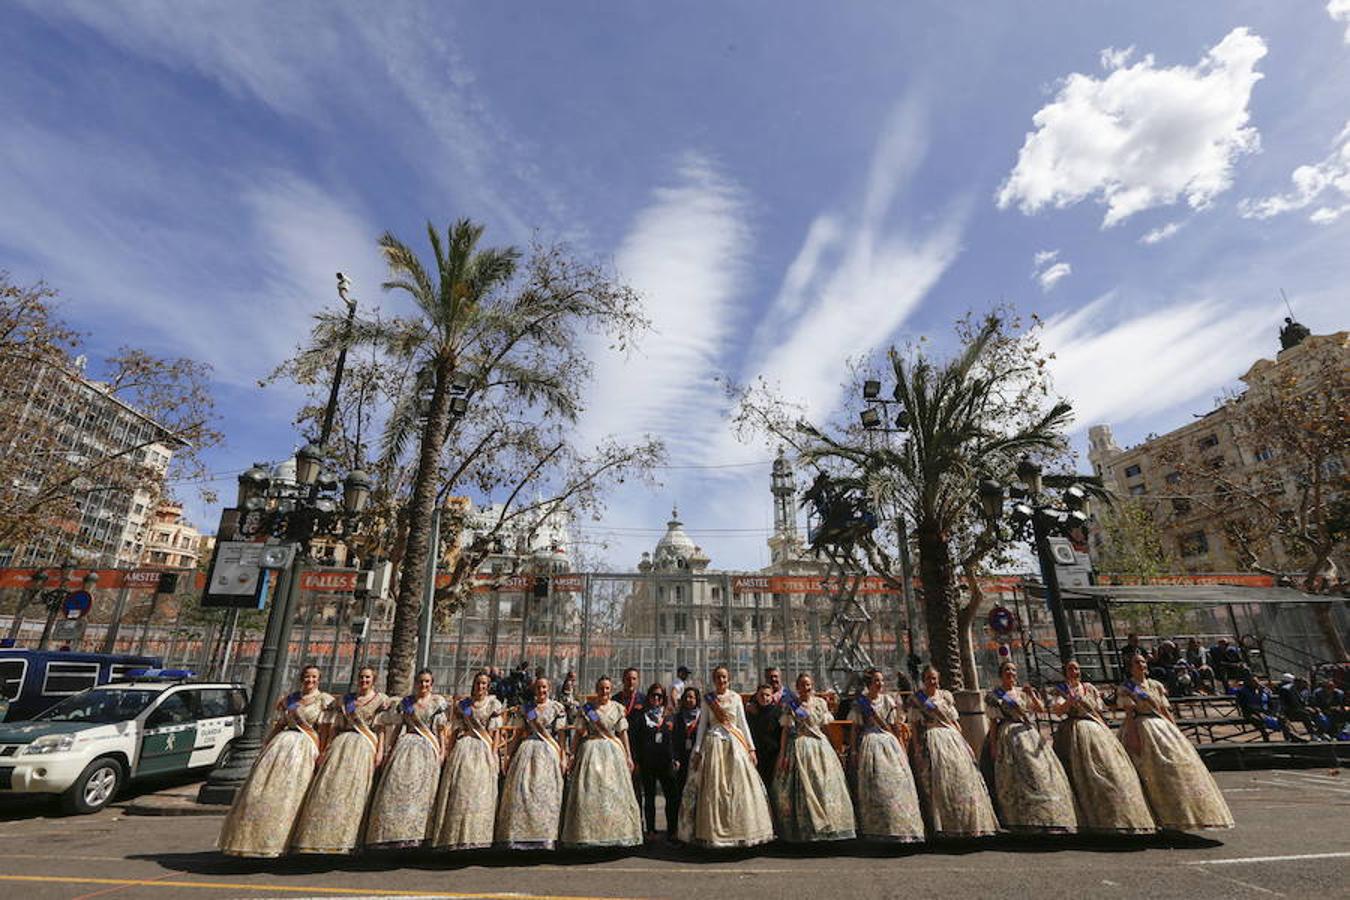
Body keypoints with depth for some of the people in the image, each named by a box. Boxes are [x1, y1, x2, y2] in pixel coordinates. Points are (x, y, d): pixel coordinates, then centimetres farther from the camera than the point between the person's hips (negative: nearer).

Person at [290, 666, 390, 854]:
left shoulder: (381, 700, 6)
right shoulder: (346, 699, 16)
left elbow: (381, 728, 0)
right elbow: (335, 726, 15)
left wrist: (380, 751, -10)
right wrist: (325, 750, 7)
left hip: (365, 746, -3)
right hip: (341, 743, 4)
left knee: (353, 789, -7)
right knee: (329, 786, -5)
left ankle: (343, 839, 0)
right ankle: (318, 836, 3)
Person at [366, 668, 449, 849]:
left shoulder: (438, 702, 4)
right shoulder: (406, 702, 9)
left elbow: (441, 730, 3)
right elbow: (397, 726, 12)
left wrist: (442, 751, -3)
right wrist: (391, 748, 6)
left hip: (428, 749, -1)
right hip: (406, 746, 2)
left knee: (421, 790, -1)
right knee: (398, 785, -8)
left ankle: (415, 834, 5)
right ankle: (393, 833, -2)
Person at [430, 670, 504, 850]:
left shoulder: (493, 704, 2)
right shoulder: (463, 704, 8)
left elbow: (495, 732, 0)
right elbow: (455, 730, 9)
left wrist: (494, 754, -7)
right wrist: (449, 752, 3)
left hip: (483, 750, -1)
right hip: (464, 748, 2)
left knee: (480, 792, 0)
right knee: (459, 791, -1)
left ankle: (476, 836, 10)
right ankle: (455, 836, 8)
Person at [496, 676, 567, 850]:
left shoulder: (557, 707, 3)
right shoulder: (524, 708, 8)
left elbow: (560, 735, 2)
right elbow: (518, 734, 12)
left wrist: (563, 757, -5)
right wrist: (510, 756, 8)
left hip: (549, 752, -1)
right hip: (526, 751, 1)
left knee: (546, 791, -1)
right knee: (521, 790, -5)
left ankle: (544, 836, 10)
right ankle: (518, 835, 5)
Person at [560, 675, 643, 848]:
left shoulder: (618, 708, 4)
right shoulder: (586, 708, 1)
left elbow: (623, 733, 5)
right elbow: (578, 733, 3)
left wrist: (628, 756, 3)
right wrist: (573, 755, -2)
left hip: (613, 752, 1)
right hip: (591, 750, -1)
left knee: (614, 792, 3)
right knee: (589, 792, 0)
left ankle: (615, 832, 16)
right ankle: (588, 832, 13)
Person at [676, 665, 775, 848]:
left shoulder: (735, 697, 6)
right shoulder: (707, 699, 4)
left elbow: (743, 723, 9)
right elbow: (702, 724, 6)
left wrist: (751, 747, 4)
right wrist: (697, 750, 1)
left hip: (735, 744, 1)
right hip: (713, 744, -1)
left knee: (739, 787, -1)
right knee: (713, 788, -1)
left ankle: (739, 831, 11)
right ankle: (713, 832, 10)